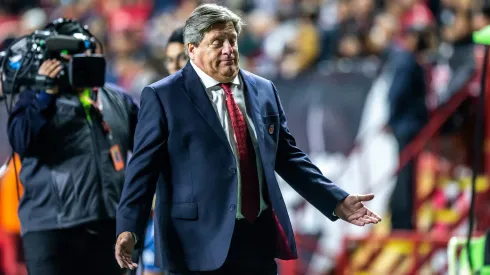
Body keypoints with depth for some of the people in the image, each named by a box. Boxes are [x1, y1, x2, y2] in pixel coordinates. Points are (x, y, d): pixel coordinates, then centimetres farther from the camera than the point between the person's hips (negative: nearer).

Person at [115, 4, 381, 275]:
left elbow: (288, 156, 17)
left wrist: (337, 201, 10)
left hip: (261, 237, 5)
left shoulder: (264, 90, 12)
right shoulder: (163, 97, -2)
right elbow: (144, 168, -5)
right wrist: (128, 228, -17)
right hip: (200, 242, -5)